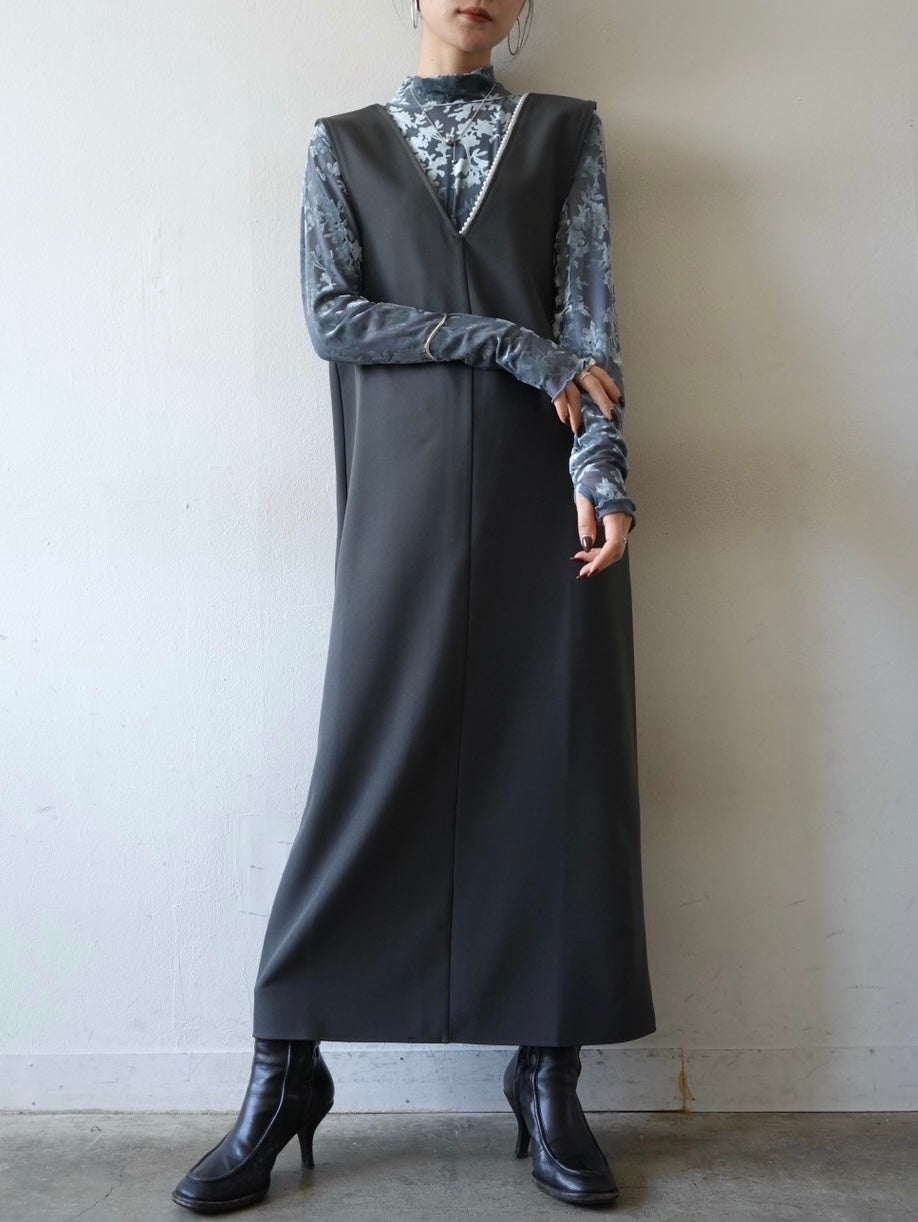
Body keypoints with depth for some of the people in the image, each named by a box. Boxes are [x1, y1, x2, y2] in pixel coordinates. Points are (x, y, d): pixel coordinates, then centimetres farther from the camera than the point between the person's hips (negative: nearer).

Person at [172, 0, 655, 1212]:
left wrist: (601, 471, -12)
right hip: (407, 496, -1)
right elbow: (331, 315, -1)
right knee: (369, 772, -3)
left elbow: (589, 307, 3)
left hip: (544, 491, 2)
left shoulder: (567, 131, 16)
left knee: (563, 767, -1)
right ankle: (283, 1072, 11)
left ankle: (549, 1077, 13)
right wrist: (507, 341, -10)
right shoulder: (345, 144, 14)